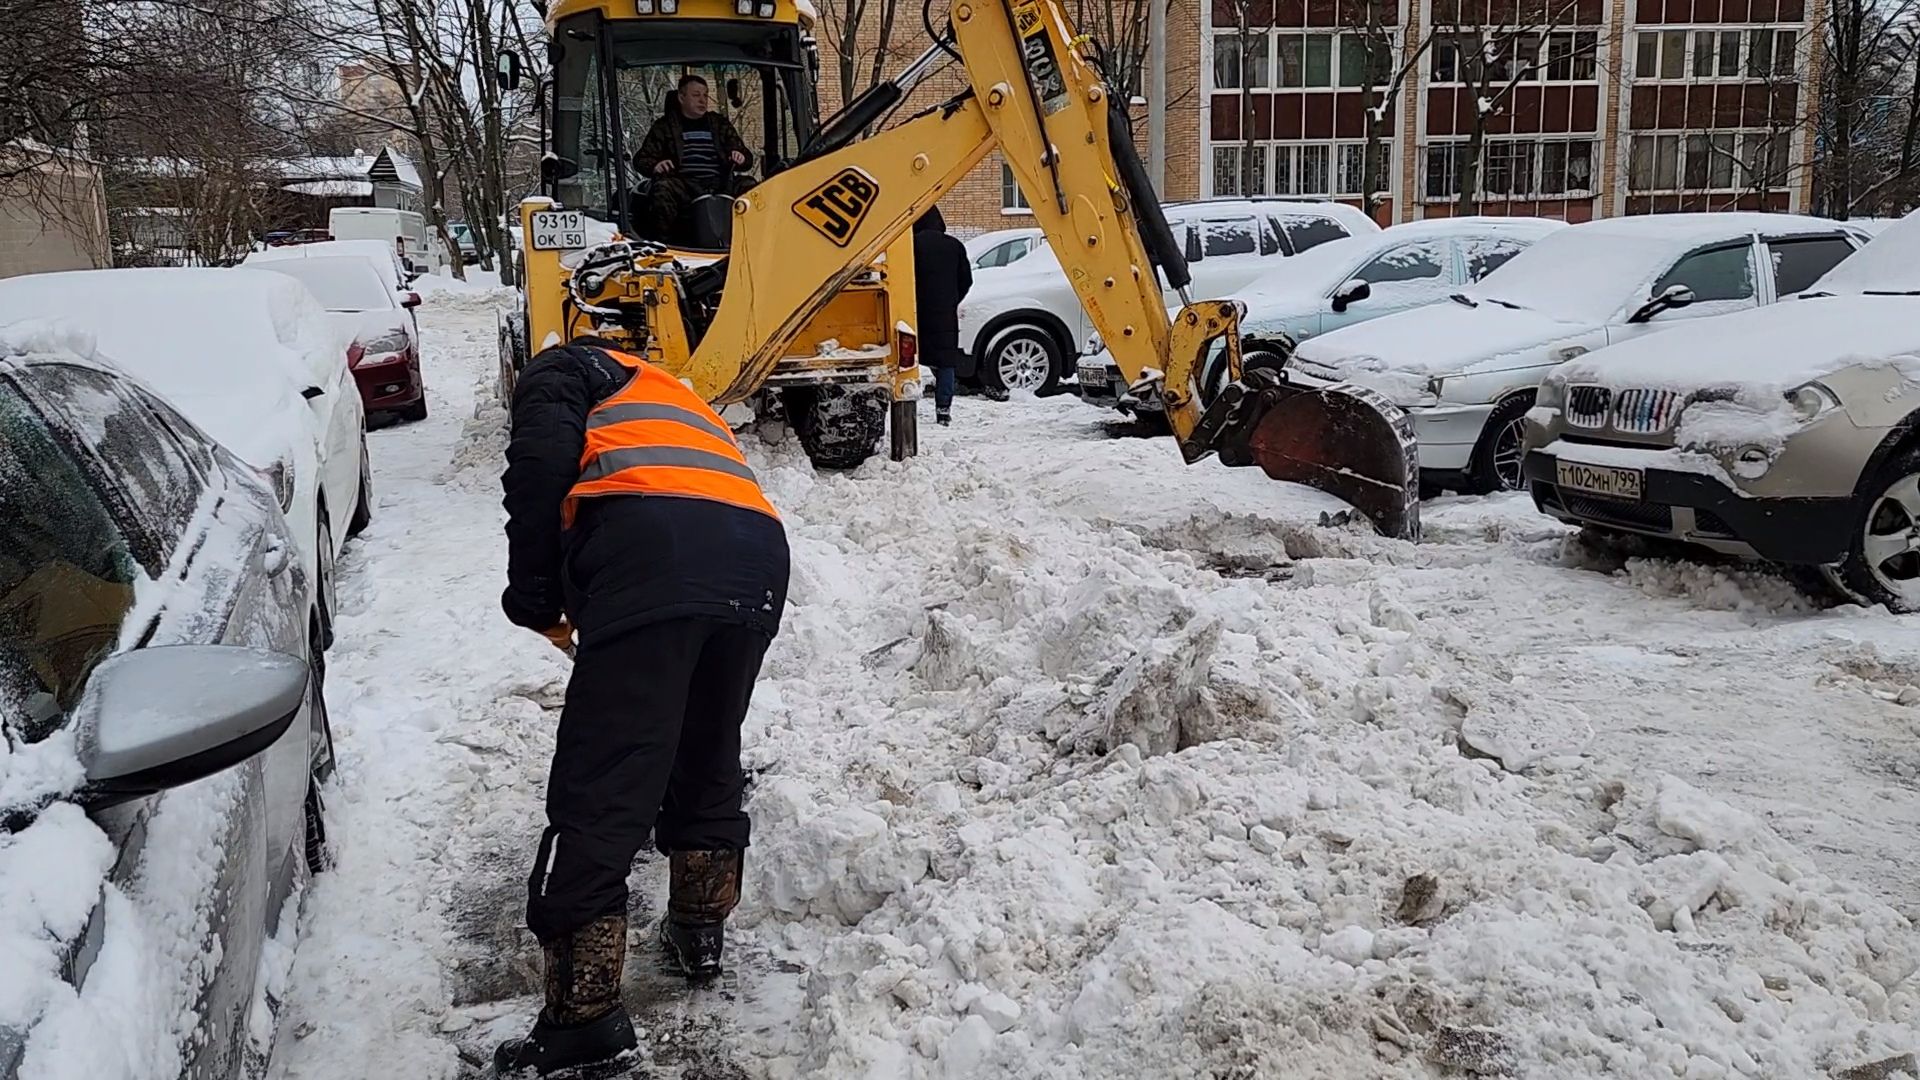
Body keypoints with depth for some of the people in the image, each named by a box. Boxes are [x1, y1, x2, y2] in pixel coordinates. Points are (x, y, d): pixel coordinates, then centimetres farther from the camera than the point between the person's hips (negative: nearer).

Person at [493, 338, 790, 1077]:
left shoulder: (562, 369, 25)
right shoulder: (672, 398, 44)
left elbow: (540, 460, 1)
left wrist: (536, 598, 8)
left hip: (655, 557, -7)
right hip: (758, 557, 7)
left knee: (596, 793, -2)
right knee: (710, 758, 26)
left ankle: (584, 1016, 0)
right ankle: (700, 930, 39)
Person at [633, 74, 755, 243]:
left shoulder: (720, 124, 23)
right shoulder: (665, 126, 16)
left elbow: (747, 158, 23)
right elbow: (641, 159, 12)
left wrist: (741, 158, -4)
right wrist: (655, 166, -13)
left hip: (720, 185, 2)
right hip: (684, 187, -2)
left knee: (748, 186, -27)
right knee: (663, 188, -35)